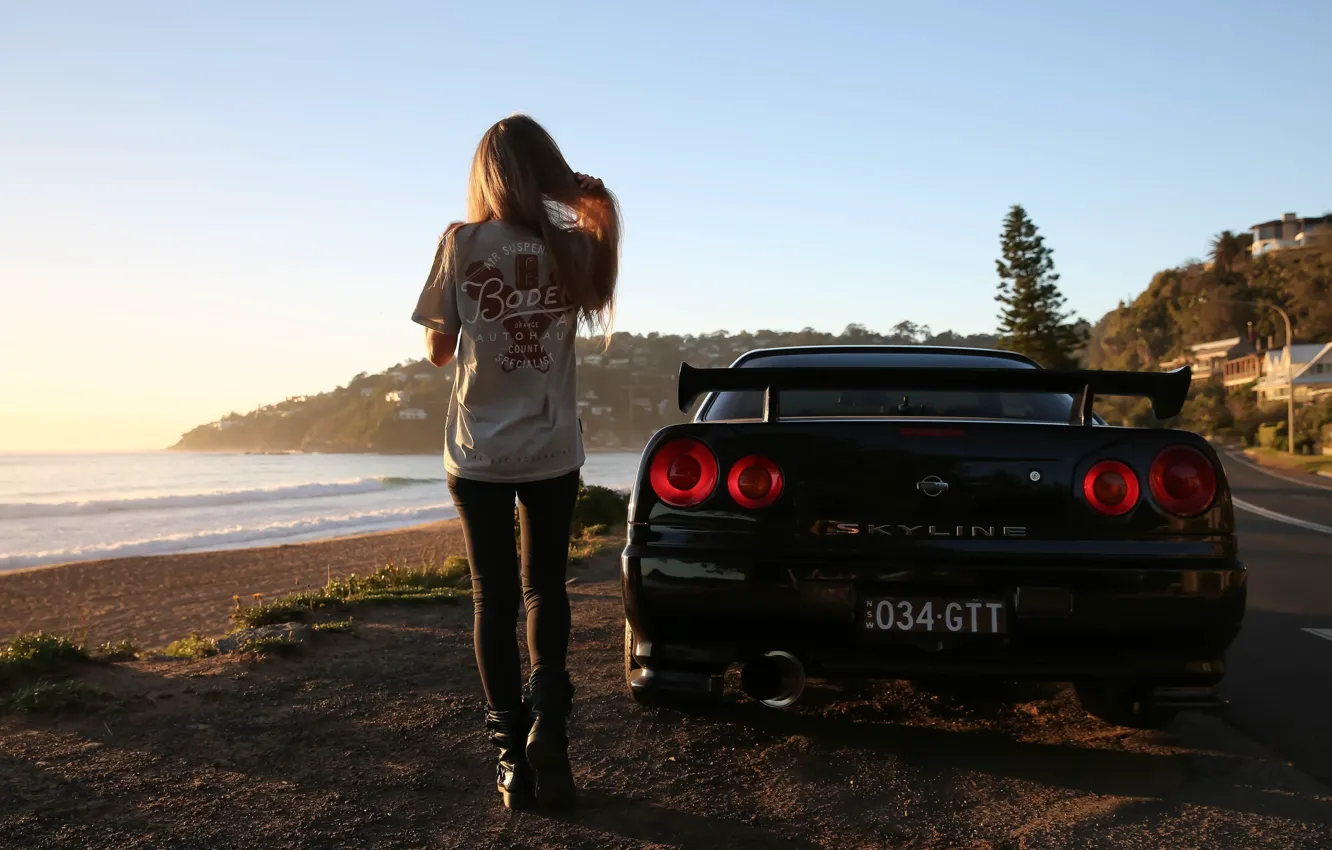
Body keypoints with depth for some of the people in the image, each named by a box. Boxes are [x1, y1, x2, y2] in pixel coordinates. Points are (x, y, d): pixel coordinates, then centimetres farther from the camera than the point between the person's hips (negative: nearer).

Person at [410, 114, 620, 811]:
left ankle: (513, 753, 9)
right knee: (546, 587, 18)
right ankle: (547, 714, -2)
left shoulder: (461, 243, -9)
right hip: (553, 452, 1)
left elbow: (438, 350, -1)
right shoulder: (575, 246, -4)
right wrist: (586, 194, 12)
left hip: (478, 453, -1)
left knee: (493, 597, 9)